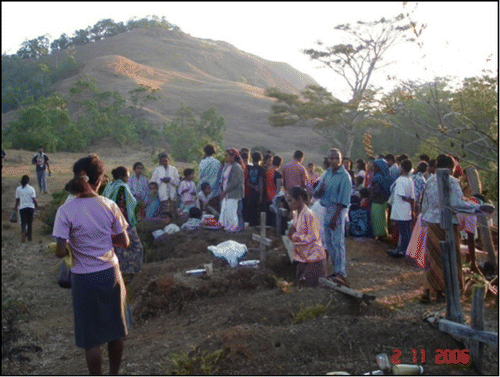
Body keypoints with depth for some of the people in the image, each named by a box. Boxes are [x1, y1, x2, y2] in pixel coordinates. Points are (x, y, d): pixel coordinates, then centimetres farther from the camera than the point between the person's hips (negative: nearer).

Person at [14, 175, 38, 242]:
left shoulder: (18, 189, -1)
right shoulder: (31, 189, -6)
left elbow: (17, 199, 5)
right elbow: (34, 199, -7)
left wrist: (16, 206, 21)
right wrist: (36, 205, 11)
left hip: (22, 207, 1)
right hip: (30, 207, -1)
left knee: (23, 222, 3)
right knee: (30, 222, 12)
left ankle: (23, 233, -25)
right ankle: (29, 236, 19)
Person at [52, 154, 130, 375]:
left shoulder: (66, 211, -13)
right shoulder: (109, 206, -6)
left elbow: (61, 252, -15)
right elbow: (124, 242, -1)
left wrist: (75, 243, 5)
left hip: (85, 279, -3)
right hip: (111, 274, 3)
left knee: (91, 336, 10)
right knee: (115, 330, 19)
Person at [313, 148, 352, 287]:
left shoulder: (344, 176, -11)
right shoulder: (327, 173, 11)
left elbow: (343, 201, -15)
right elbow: (317, 194, 11)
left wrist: (335, 217, -20)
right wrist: (320, 189, -12)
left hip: (338, 210, -8)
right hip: (326, 209, 8)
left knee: (338, 242, -11)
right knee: (329, 242, 12)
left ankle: (341, 273, -12)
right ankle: (336, 270, 22)